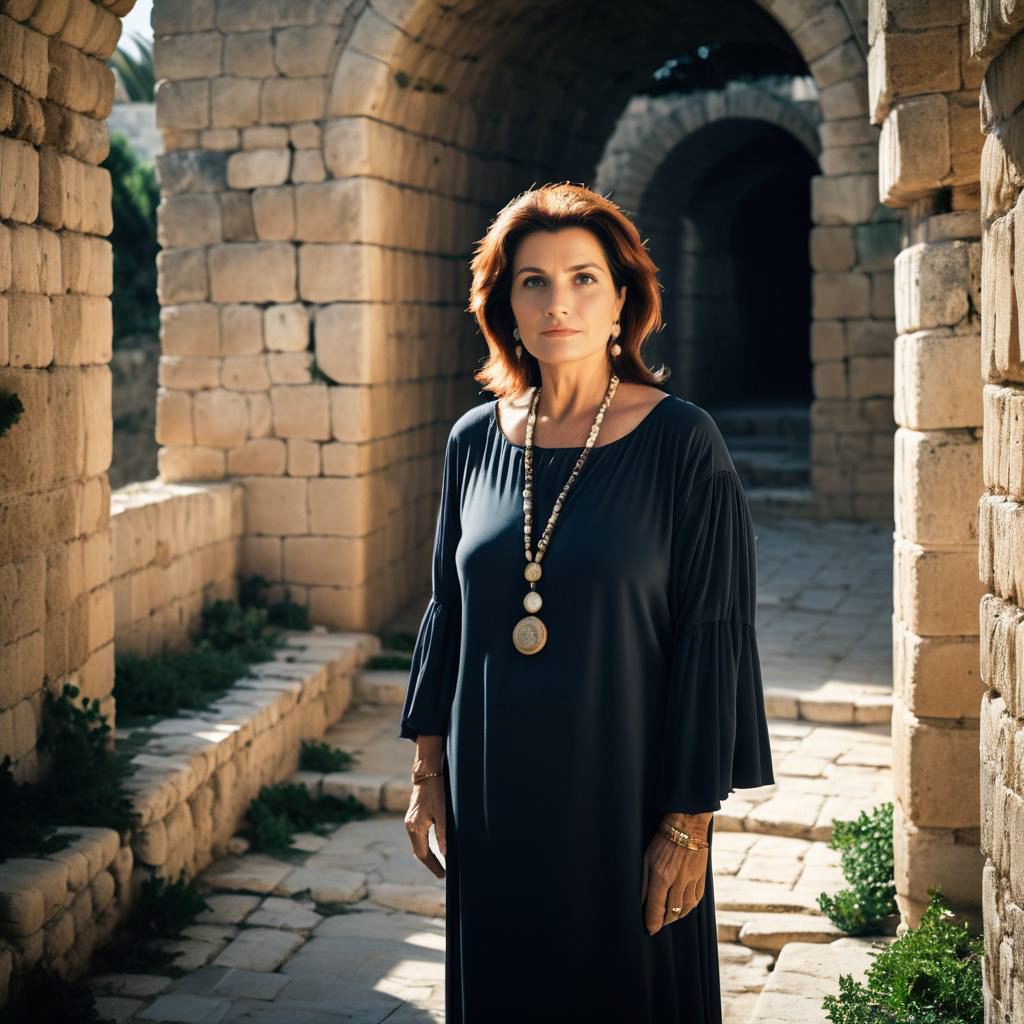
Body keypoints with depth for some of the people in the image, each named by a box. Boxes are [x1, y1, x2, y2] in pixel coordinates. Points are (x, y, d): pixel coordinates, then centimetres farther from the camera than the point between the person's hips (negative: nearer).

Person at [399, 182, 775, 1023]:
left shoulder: (681, 442, -10)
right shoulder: (475, 442, 3)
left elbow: (712, 636, -11)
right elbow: (447, 612, 10)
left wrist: (690, 822, -12)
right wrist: (428, 770, 8)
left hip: (620, 794, -4)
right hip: (493, 792, 4)